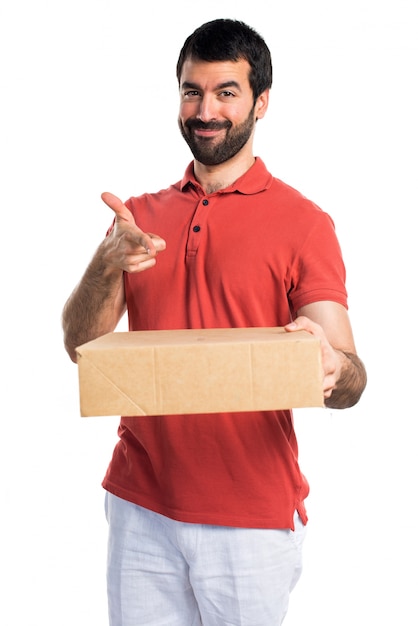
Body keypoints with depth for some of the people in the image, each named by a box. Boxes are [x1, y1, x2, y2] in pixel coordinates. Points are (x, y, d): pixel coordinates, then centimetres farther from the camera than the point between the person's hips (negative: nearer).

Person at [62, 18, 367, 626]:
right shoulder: (141, 216, 8)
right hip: (139, 506, 3)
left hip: (251, 516, -3)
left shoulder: (301, 223, -5)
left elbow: (349, 385, -9)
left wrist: (335, 368, -33)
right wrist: (106, 265, -18)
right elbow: (79, 342, 1)